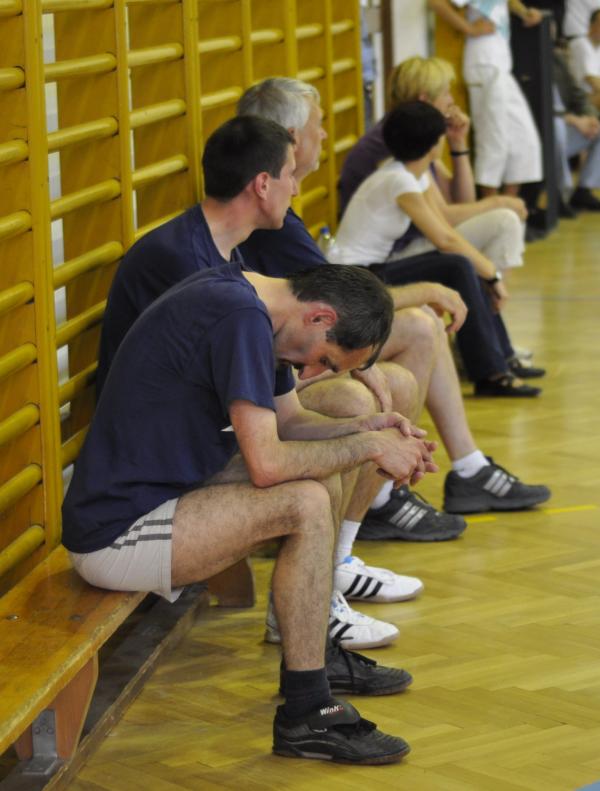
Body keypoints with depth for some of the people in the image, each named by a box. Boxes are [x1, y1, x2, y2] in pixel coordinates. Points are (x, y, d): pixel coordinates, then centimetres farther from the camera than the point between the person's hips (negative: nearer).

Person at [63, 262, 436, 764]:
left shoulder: (250, 305, 9)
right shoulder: (239, 317, -23)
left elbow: (288, 422, 19)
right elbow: (267, 463, -27)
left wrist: (365, 429, 2)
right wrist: (368, 447, -14)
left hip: (156, 489, 11)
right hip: (115, 534, -11)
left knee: (324, 472, 13)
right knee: (305, 504, -22)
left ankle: (315, 653, 23)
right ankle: (305, 715, -14)